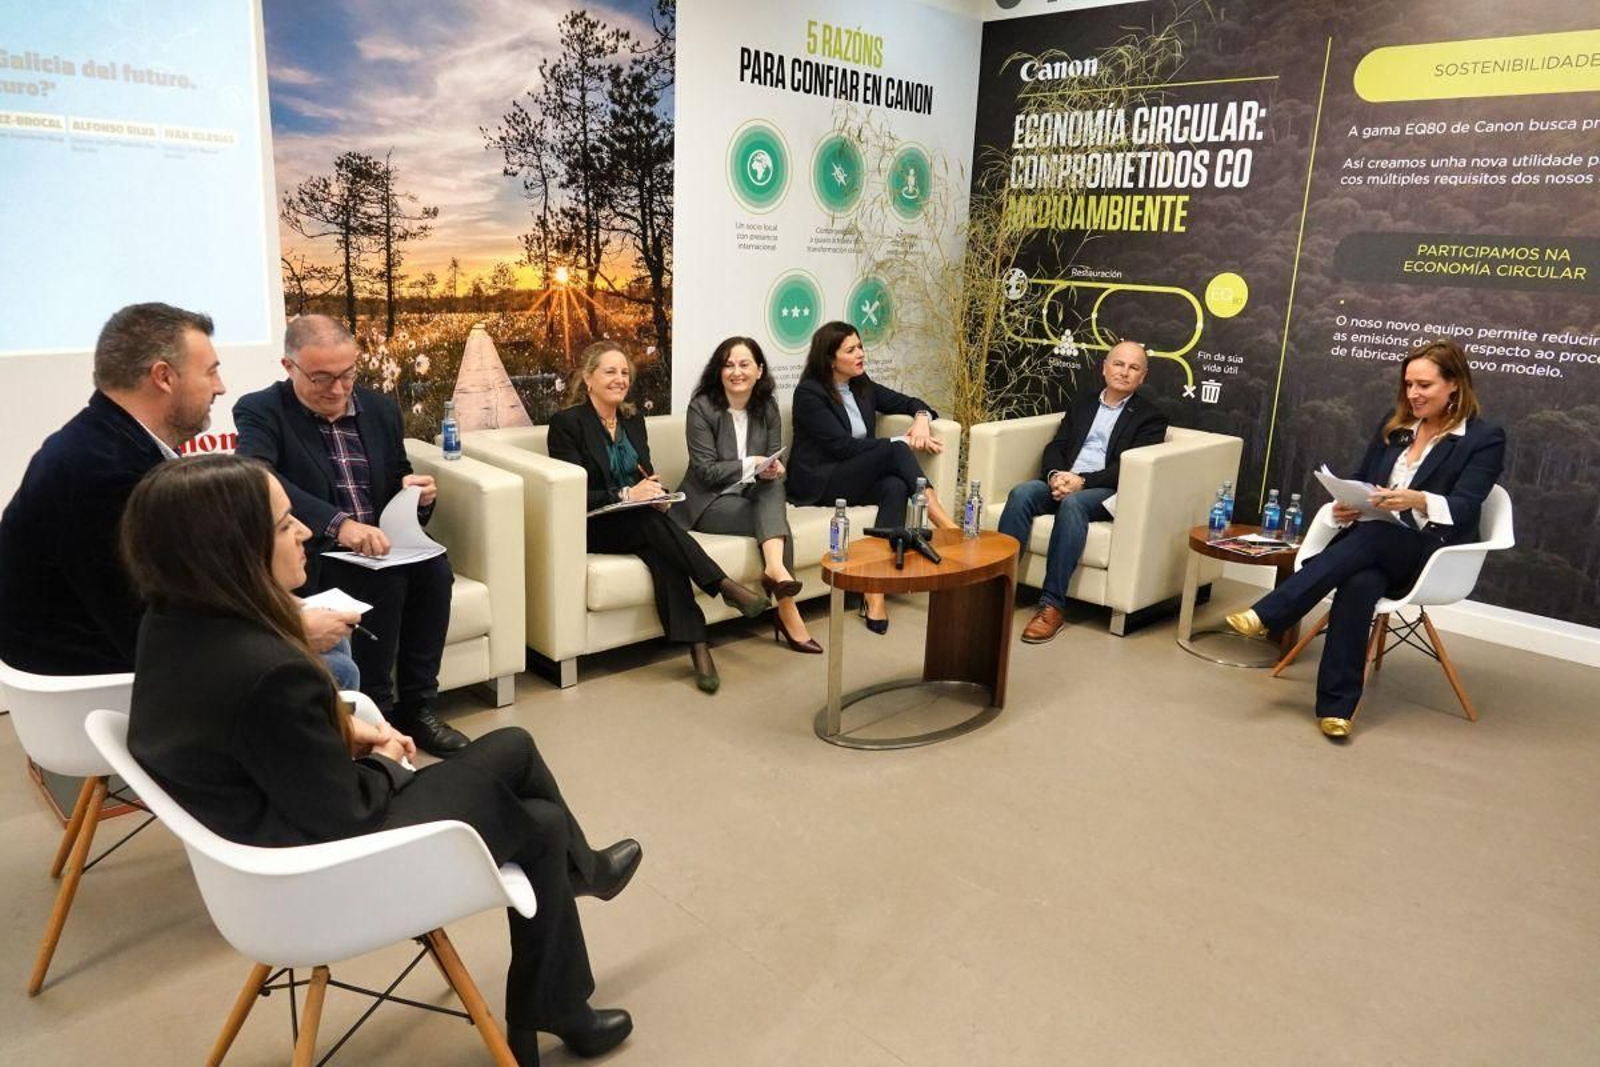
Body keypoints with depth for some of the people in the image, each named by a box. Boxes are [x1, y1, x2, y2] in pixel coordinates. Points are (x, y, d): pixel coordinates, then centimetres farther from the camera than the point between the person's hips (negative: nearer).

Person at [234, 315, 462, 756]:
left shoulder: (380, 408, 9)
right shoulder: (260, 411, -7)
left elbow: (398, 478, 20)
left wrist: (414, 490, -7)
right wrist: (338, 524, -41)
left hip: (379, 544, 5)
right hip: (310, 554, -5)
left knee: (433, 568, -25)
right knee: (384, 581, -31)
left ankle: (416, 705, -14)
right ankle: (375, 711, -17)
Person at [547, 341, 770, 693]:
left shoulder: (633, 419, 15)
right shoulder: (566, 423, -4)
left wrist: (656, 493, -9)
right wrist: (627, 495, -25)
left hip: (639, 520, 4)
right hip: (593, 529, -4)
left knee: (663, 552, -31)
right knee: (653, 525, -36)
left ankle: (696, 646, -41)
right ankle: (726, 586, -36)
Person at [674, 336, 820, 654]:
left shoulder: (767, 408, 5)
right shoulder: (701, 408, -9)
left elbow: (774, 466, 3)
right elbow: (705, 471, -14)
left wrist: (773, 468, -22)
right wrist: (750, 464, -25)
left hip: (753, 496, 4)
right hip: (708, 502, -4)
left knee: (774, 487, -31)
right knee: (777, 521, -28)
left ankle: (775, 569, -47)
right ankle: (787, 612, -32)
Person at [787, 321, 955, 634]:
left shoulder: (862, 386, 13)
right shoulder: (809, 393, -8)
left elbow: (909, 402, 20)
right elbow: (842, 446, -16)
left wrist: (922, 419, -5)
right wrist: (901, 442, -16)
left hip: (859, 477, 6)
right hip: (818, 484, -6)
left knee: (895, 487, -31)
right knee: (895, 452, -28)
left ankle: (876, 593, -39)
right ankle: (948, 528, -29)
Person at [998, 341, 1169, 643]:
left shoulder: (1150, 416, 8)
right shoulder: (1083, 401, 23)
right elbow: (1056, 446, 14)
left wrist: (1082, 481, -18)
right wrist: (1056, 475, -9)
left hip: (1106, 492, -4)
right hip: (1062, 481, 4)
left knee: (1073, 503, -37)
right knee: (1021, 493, -27)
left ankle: (1052, 604, -37)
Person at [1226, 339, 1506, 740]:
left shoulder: (1485, 438, 0)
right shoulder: (1394, 424, 16)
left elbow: (1464, 509, -11)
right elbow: (1360, 478, 16)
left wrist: (1418, 500, -32)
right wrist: (1348, 505, -8)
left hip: (1434, 554, -3)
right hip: (1375, 548, 3)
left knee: (1370, 538, -36)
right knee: (1359, 582, -33)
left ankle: (1266, 615, -42)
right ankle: (1337, 704, -35)